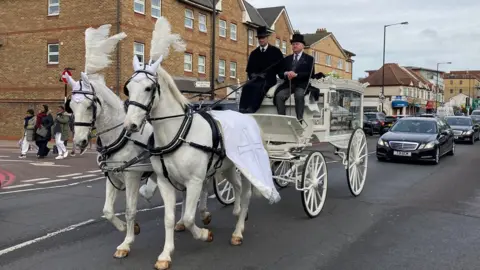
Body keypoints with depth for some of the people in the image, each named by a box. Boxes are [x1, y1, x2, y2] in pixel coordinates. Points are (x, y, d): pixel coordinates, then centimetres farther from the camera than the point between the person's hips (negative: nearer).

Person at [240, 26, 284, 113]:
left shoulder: (275, 51, 8)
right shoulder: (254, 53, 20)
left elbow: (280, 67, 2)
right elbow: (249, 69, 23)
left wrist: (266, 75, -8)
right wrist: (252, 75, 0)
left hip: (269, 79, -4)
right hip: (256, 79, 4)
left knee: (259, 87, -35)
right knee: (246, 86, -27)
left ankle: (251, 109, -46)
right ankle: (242, 110, -38)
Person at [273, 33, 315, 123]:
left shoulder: (309, 59, 13)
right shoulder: (287, 59, 25)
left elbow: (311, 74, -2)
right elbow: (280, 73, 16)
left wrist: (296, 74, -15)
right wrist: (286, 74, -9)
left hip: (301, 84, -3)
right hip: (288, 84, 3)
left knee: (299, 95, -36)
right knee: (279, 96, -27)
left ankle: (299, 119, -32)